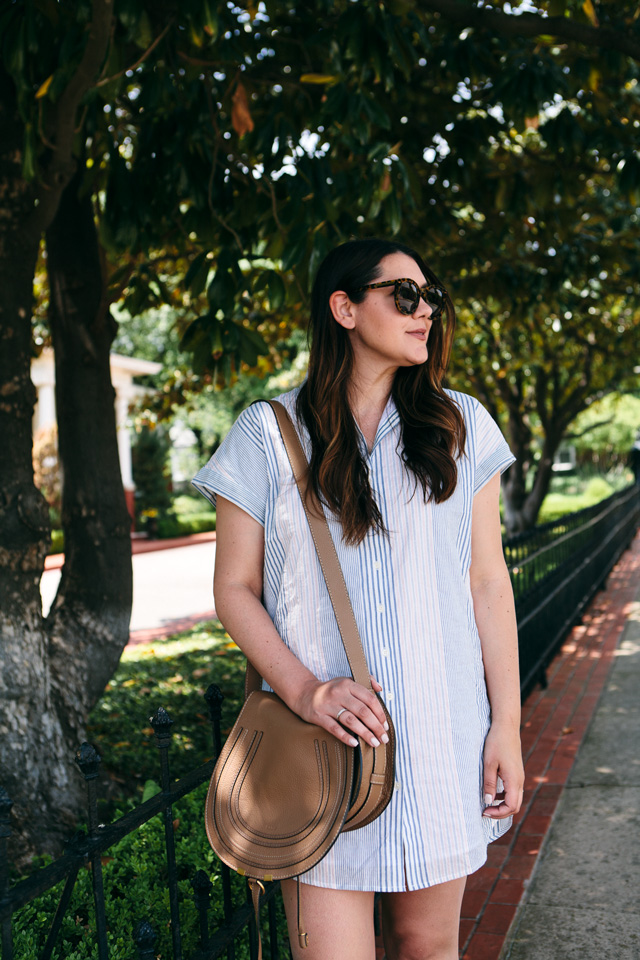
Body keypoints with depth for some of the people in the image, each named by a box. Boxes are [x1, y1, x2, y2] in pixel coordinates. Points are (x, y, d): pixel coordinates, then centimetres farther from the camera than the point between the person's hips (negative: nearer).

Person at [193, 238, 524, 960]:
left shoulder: (462, 426, 5)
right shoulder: (267, 435, -1)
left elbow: (488, 582, 5)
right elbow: (234, 589, 0)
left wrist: (506, 724, 1)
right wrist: (304, 691, -15)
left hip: (443, 736, 2)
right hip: (322, 738, -2)